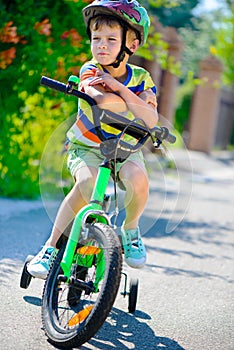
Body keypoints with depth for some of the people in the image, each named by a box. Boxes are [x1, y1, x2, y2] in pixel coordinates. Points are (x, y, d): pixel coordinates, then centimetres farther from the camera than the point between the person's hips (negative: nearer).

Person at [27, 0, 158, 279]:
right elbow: (104, 101, -39)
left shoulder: (141, 78, -9)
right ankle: (51, 247, -19)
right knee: (87, 183, -33)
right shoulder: (91, 70, -16)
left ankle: (130, 229, 0)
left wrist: (119, 88, -33)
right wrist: (135, 102, -27)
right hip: (85, 146, -2)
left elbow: (150, 120, -26)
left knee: (137, 180, -31)